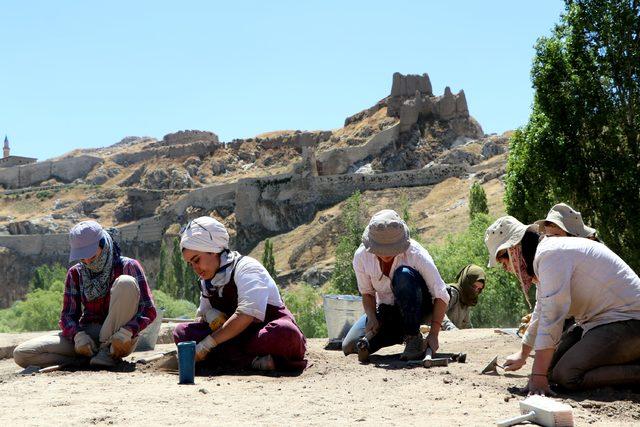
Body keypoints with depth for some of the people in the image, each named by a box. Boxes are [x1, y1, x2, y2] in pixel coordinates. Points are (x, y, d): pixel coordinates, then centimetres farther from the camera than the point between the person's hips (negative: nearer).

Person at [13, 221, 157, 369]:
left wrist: (126, 332, -29)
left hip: (118, 340, -3)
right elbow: (68, 314, 3)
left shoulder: (128, 266, -5)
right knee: (21, 354, -15)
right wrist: (78, 335, -20)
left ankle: (108, 352, -22)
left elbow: (149, 311, -10)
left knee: (126, 283, -27)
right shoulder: (75, 273, 6)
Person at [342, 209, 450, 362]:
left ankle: (414, 338, -23)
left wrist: (433, 335, -31)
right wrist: (372, 318, -22)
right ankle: (401, 333, 4)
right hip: (386, 310, 3)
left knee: (404, 275, -35)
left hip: (419, 307, -3)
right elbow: (367, 293, -2)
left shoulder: (416, 254, -27)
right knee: (349, 347, -15)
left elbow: (441, 296, -23)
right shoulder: (361, 256, -17)